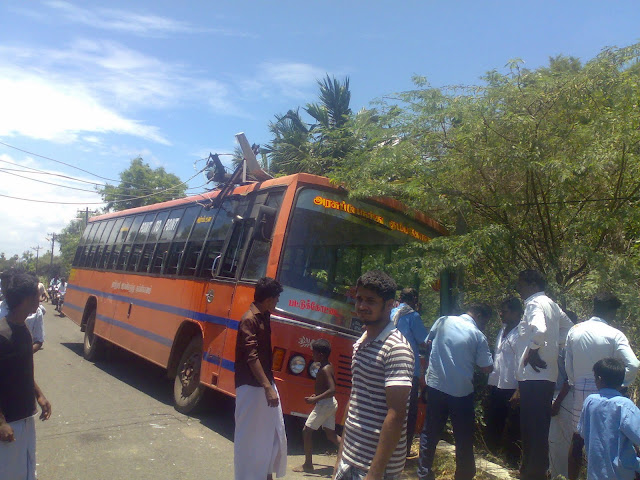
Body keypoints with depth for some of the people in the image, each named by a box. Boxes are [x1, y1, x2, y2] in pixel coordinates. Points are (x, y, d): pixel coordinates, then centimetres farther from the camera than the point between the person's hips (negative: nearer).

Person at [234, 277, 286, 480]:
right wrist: (268, 387, -28)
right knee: (248, 436, 4)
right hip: (251, 386, -9)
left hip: (266, 382, 9)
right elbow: (251, 357, -25)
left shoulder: (264, 317, 11)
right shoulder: (249, 320, -17)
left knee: (274, 433, 16)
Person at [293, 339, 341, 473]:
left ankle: (308, 465, 9)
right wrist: (318, 395, 16)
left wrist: (315, 399, -28)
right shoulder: (328, 366, 7)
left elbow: (332, 390, -30)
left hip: (324, 404, -9)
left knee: (307, 431, 1)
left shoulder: (324, 370, -21)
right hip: (330, 403, 9)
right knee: (330, 433, 16)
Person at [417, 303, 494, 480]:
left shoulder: (443, 321, -2)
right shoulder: (478, 336, -8)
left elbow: (427, 343, 9)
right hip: (461, 390, -3)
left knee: (430, 433, 14)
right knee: (464, 438, 13)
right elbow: (487, 368, -7)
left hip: (435, 385, 3)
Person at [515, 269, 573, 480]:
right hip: (546, 374, 10)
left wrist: (532, 350, -17)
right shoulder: (551, 304, 15)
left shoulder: (534, 304, -13)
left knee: (533, 429, -2)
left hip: (533, 376, -10)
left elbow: (540, 330, -32)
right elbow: (568, 327, 27)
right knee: (539, 428, 17)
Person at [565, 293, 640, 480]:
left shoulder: (574, 331, 1)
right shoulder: (615, 335, -12)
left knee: (577, 439, 14)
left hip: (579, 390, 4)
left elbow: (568, 364, 6)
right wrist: (620, 384, -5)